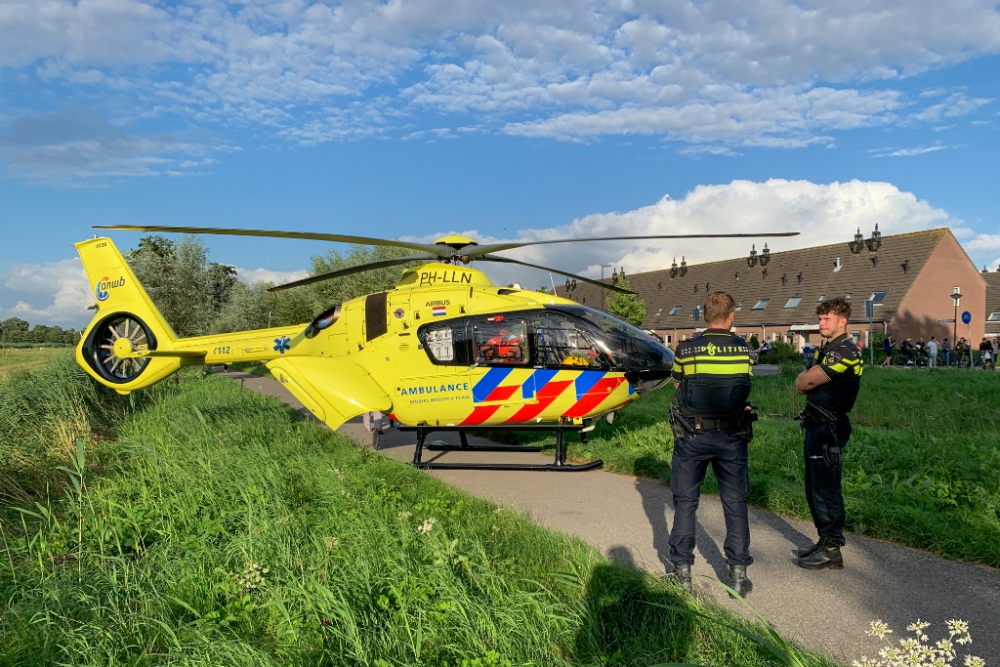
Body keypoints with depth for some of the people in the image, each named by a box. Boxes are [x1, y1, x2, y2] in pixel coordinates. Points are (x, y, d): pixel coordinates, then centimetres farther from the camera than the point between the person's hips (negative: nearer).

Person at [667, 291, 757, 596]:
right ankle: (738, 574, 18)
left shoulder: (686, 350, -10)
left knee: (685, 502, 11)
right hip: (732, 437, 2)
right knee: (735, 504, 13)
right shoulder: (746, 350, -4)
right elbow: (745, 387, 6)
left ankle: (682, 572, 16)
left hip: (692, 436, -1)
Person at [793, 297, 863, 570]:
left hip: (829, 427, -10)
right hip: (817, 425, 10)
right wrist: (810, 378, -5)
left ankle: (831, 550, 5)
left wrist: (805, 378, 2)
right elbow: (802, 385, 15)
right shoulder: (828, 349, 18)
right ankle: (824, 542, 26)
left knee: (825, 489, -4)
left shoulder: (844, 351, -15)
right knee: (814, 488, 16)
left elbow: (804, 382, -18)